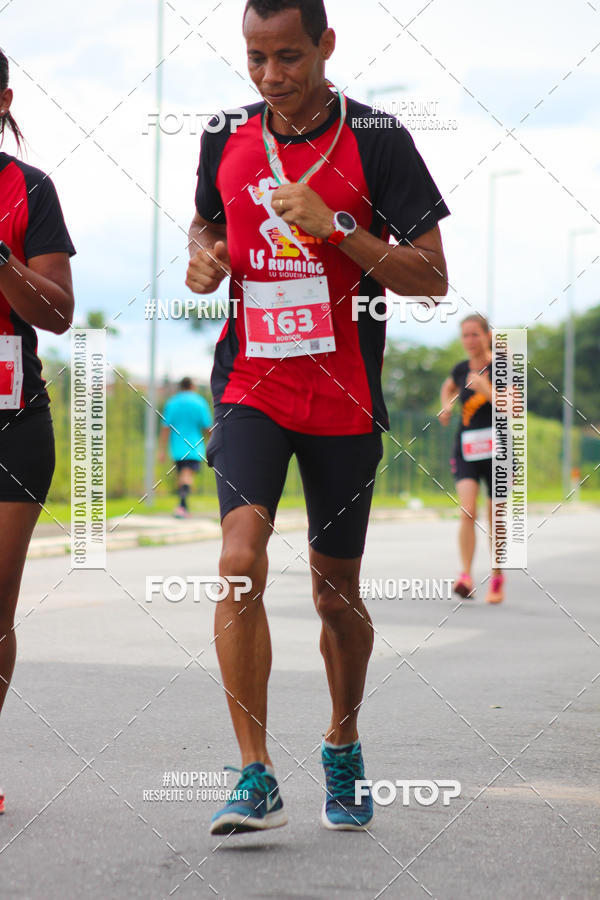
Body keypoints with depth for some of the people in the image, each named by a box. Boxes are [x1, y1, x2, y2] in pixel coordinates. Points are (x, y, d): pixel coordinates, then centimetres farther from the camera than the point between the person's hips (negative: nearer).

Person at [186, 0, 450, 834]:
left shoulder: (376, 140, -7)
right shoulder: (226, 139, 4)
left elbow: (432, 277, -8)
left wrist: (334, 226, -20)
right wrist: (204, 257, 0)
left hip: (346, 400, -1)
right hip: (251, 388, 2)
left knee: (337, 591, 9)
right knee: (241, 559, -19)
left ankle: (343, 748, 35)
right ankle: (257, 779, -16)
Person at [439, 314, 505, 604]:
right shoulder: (461, 369, 7)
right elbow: (448, 387, 32)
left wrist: (485, 388, -28)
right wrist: (447, 406, 13)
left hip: (497, 449, -2)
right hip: (466, 449, 2)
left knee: (495, 518, 7)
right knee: (467, 512, -17)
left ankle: (497, 580, 25)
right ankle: (466, 577, -23)